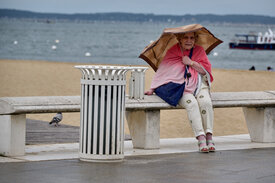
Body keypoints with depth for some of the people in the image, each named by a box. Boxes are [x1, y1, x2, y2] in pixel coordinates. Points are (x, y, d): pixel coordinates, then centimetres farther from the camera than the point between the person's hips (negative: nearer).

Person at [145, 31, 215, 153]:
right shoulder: (172, 52, 6)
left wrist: (191, 63, -8)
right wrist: (152, 89, -2)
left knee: (205, 102, -31)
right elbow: (162, 71, 5)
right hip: (180, 87, -2)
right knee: (191, 103, -33)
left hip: (199, 85, 2)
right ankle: (201, 138, -38)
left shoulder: (199, 50, 12)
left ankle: (209, 137, -28)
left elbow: (206, 70, 5)